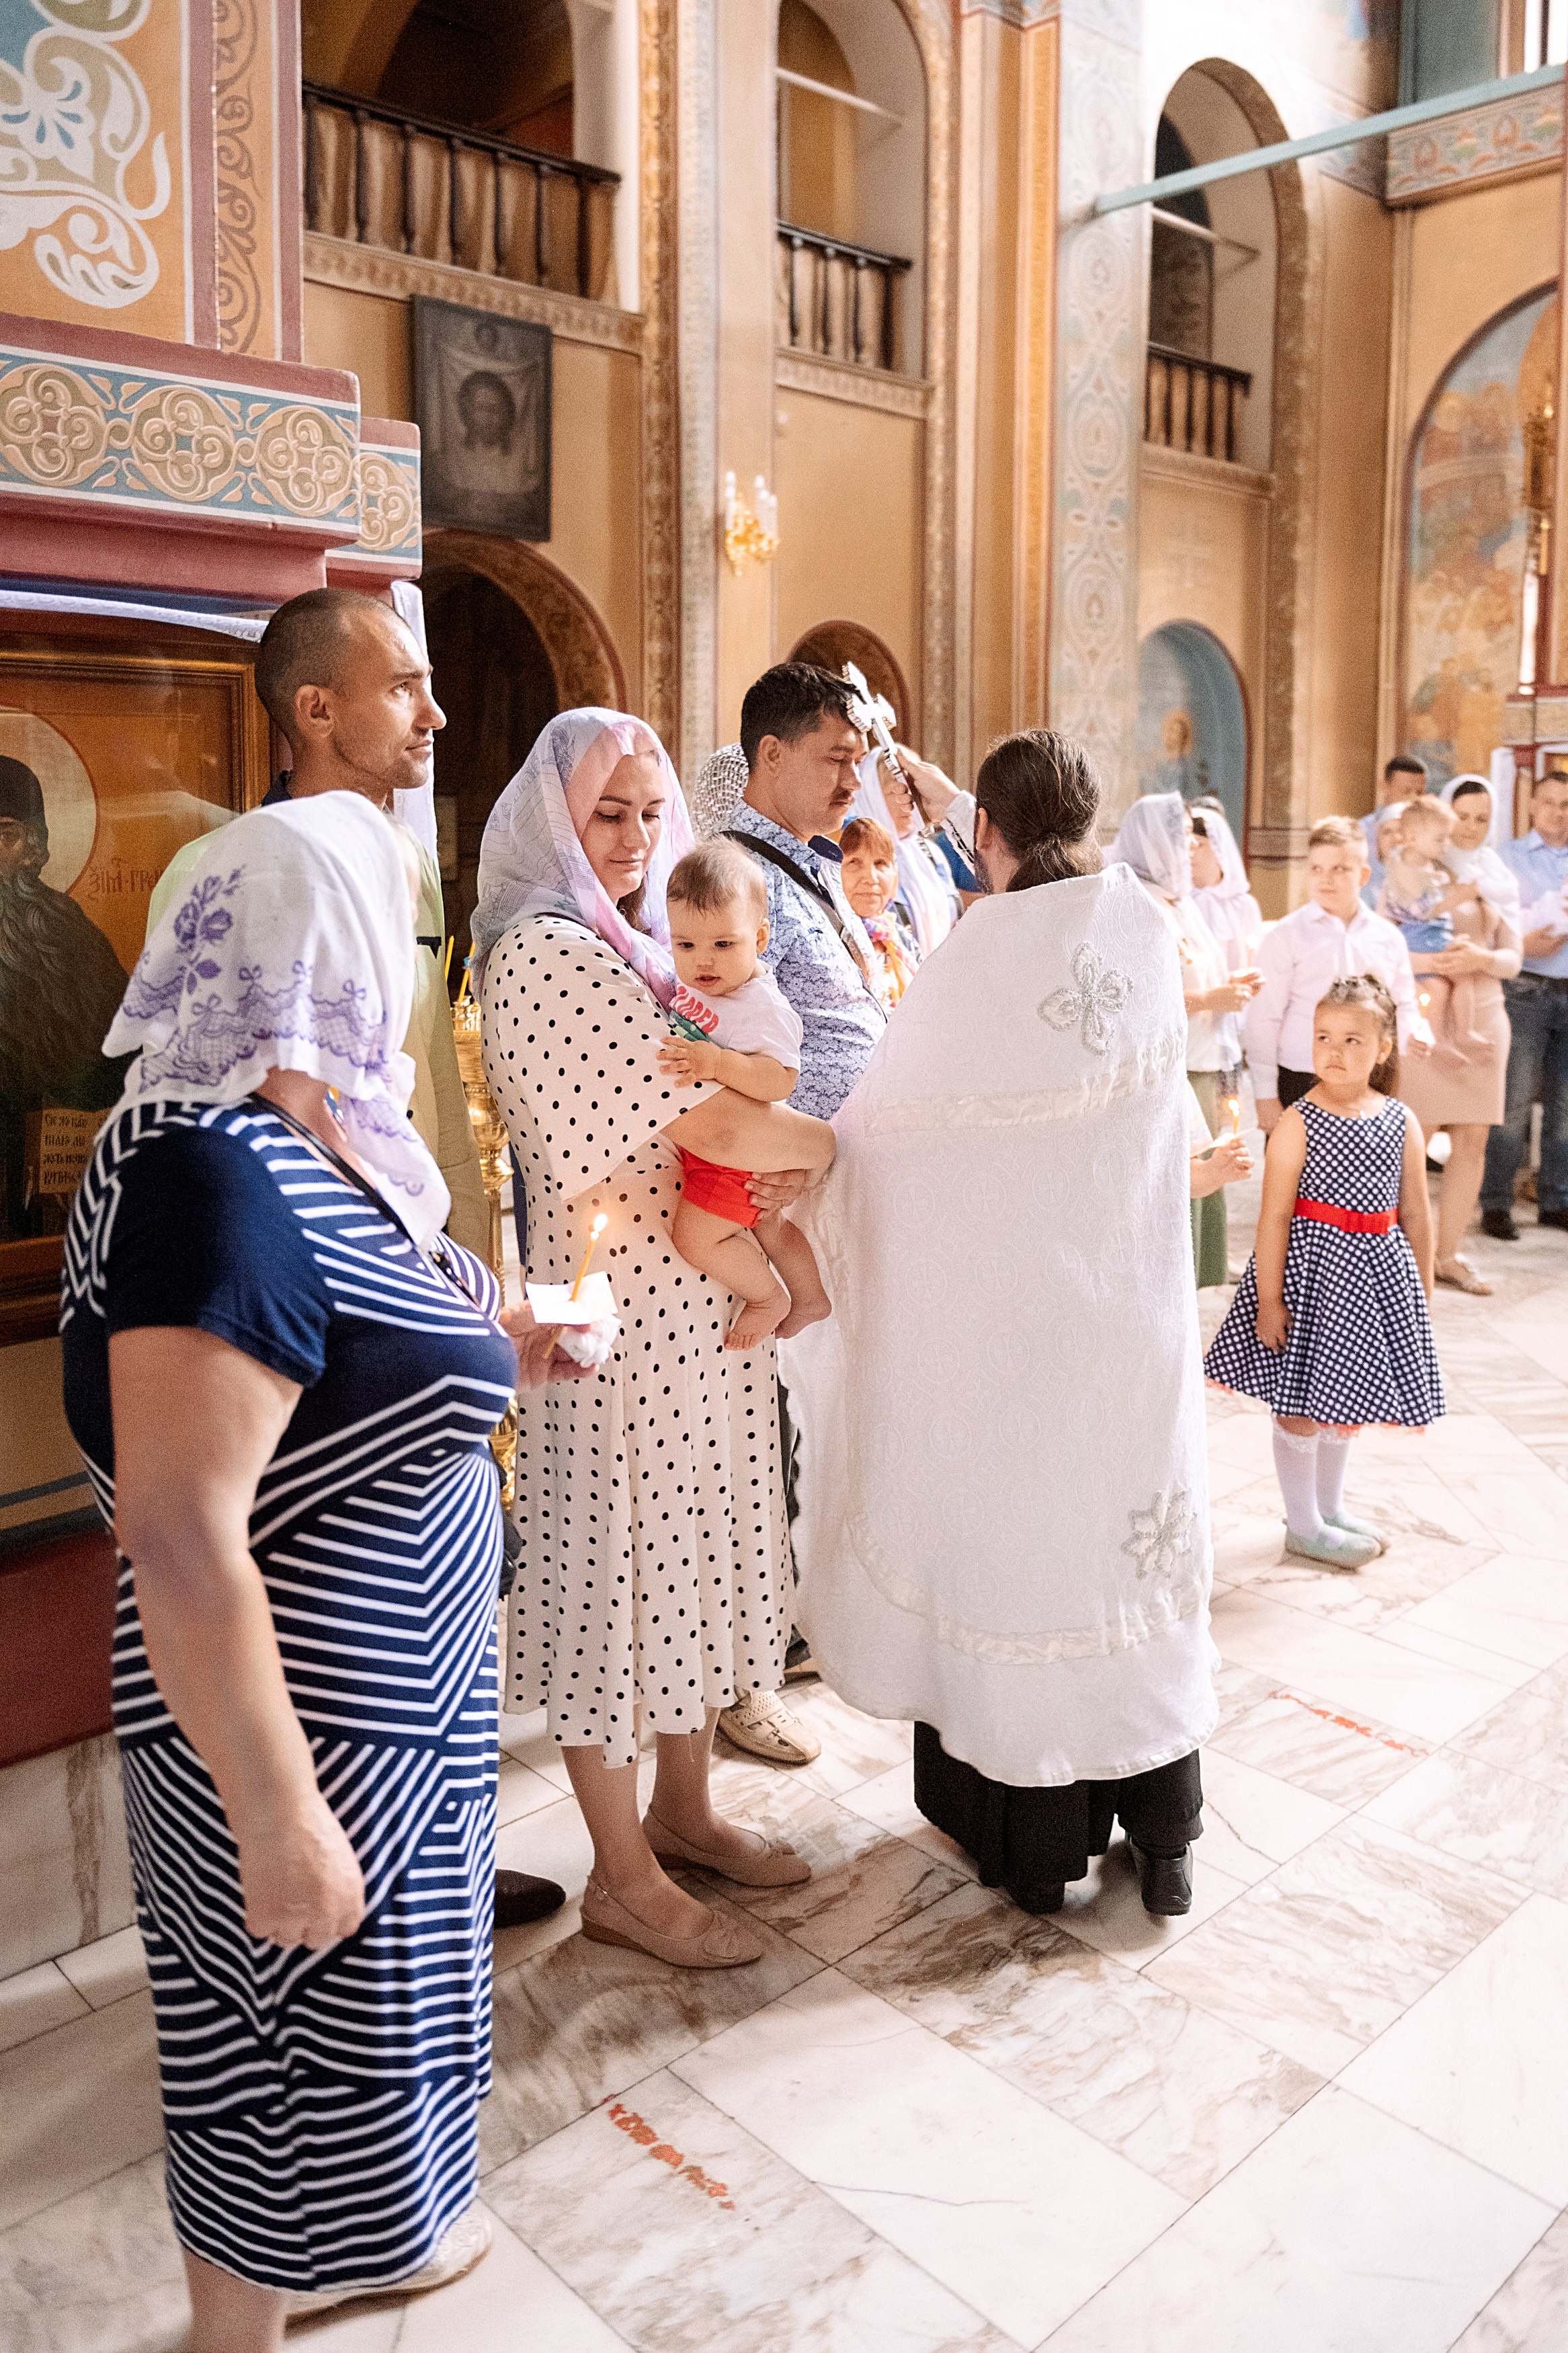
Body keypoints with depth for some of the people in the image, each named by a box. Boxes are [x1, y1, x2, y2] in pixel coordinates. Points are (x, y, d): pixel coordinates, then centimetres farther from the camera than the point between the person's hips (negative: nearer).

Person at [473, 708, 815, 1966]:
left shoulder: (645, 943, 14)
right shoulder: (545, 954, -15)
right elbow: (701, 1123, -21)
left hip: (703, 1295, 9)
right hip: (617, 1306, -9)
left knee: (702, 1541, 17)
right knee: (617, 1555, 3)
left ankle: (682, 1809, 35)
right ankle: (624, 1879, 20)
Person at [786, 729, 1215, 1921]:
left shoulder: (984, 950, -16)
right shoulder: (1150, 930, -2)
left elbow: (888, 1115, -9)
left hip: (1003, 1302, -4)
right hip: (1131, 1292, 4)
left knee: (1007, 1528, 10)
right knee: (1128, 1525, 15)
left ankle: (1030, 1835, 24)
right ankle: (1163, 1834, 28)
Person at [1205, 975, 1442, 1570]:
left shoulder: (1402, 1122, 1)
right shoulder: (1298, 1123, -12)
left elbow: (1416, 1214, 8)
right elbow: (1274, 1217, -13)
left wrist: (1423, 1290, 10)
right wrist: (1269, 1299, -15)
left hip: (1376, 1272, 5)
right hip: (1313, 1269, -5)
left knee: (1349, 1400, 18)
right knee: (1302, 1404, 4)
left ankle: (1330, 1506, 36)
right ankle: (1304, 1526, 20)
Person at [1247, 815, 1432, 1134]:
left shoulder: (1387, 938, 10)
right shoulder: (1288, 935, -2)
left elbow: (1403, 1005, 20)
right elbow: (1263, 1018, -3)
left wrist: (1413, 1035, -4)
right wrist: (1266, 1097, -6)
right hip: (1300, 1084, -3)